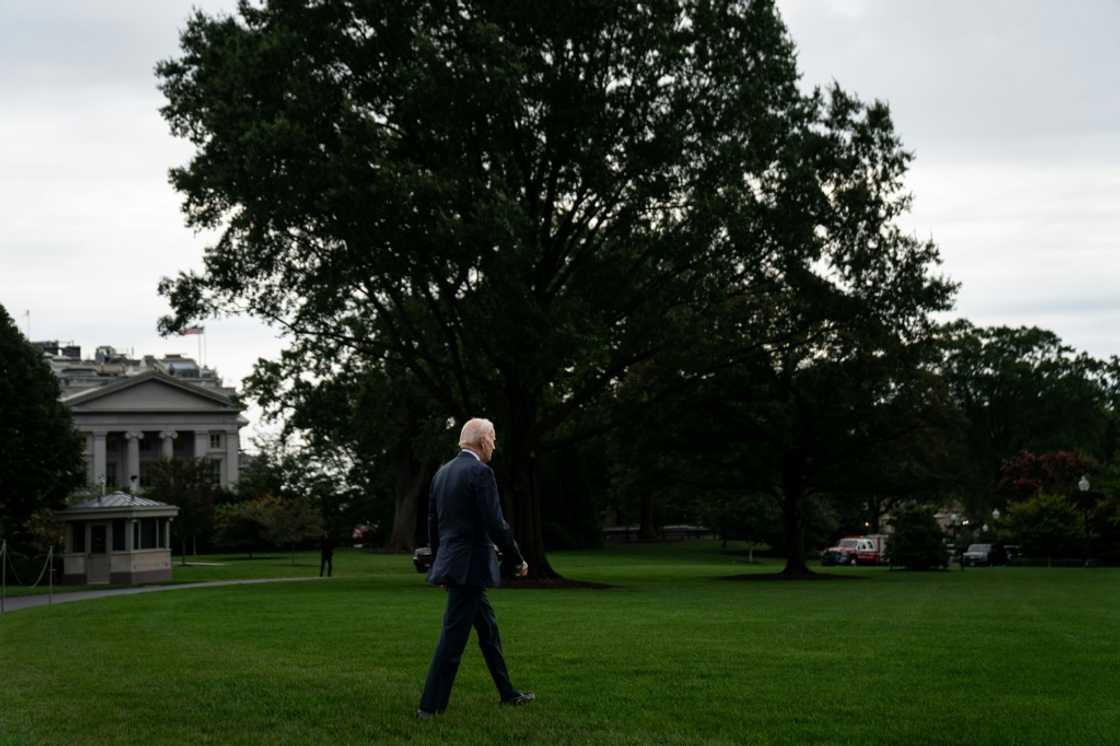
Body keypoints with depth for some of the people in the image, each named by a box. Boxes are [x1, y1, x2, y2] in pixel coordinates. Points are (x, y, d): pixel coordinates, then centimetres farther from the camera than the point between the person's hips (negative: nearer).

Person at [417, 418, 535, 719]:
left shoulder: (442, 472, 11)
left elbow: (433, 522, 16)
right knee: (454, 637, -4)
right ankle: (430, 706, -2)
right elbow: (495, 524, -17)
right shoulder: (480, 472, -14)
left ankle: (507, 693, 27)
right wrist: (518, 559, -5)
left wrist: (440, 562, 24)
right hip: (471, 565, -9)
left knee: (488, 628, 18)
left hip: (452, 562, 9)